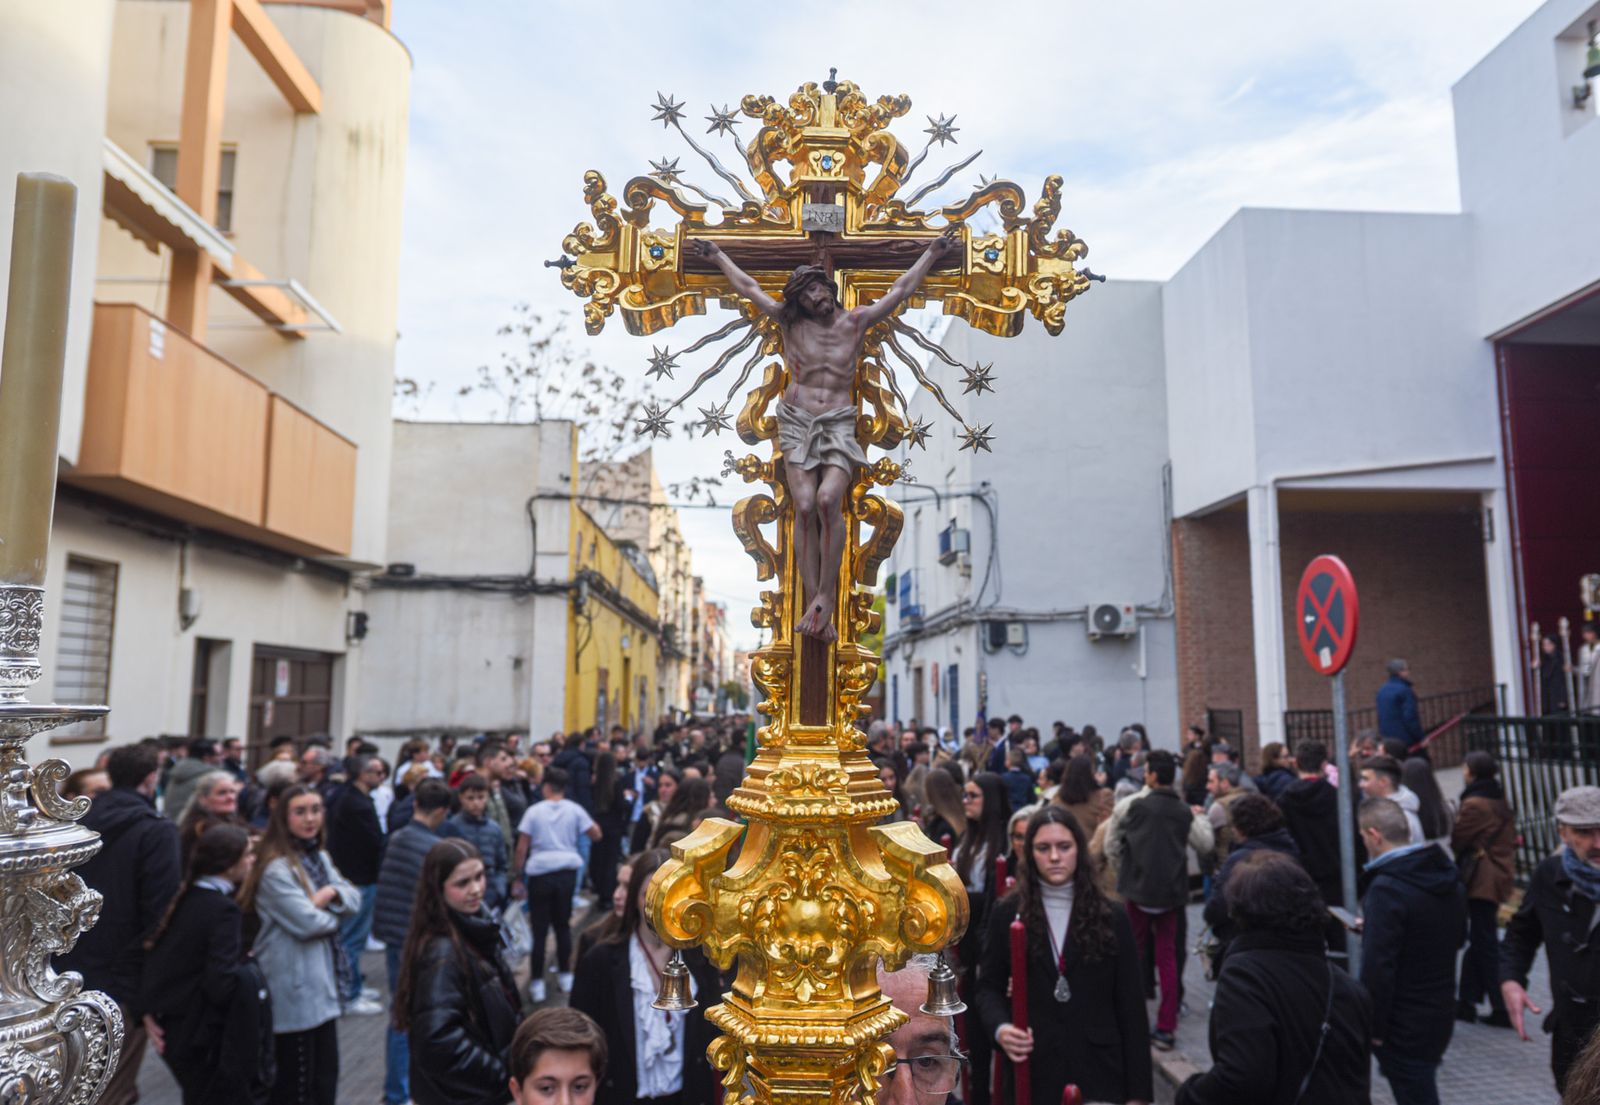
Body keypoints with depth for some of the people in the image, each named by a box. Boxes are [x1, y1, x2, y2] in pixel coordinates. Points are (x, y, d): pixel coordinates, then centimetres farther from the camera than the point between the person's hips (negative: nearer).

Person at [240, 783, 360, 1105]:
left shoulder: (320, 857, 10)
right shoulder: (276, 869, -18)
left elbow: (354, 898, 6)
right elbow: (308, 922, -24)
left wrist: (331, 893, -14)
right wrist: (334, 914, -4)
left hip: (322, 981, 9)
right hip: (294, 987, -8)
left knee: (326, 1074, 16)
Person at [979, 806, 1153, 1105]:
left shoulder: (1111, 917, 1)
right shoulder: (1006, 914, 1)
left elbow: (1131, 1008, 0)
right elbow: (988, 986, 5)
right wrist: (1000, 1027, -16)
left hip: (1097, 1068, 0)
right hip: (1032, 1069, 0)